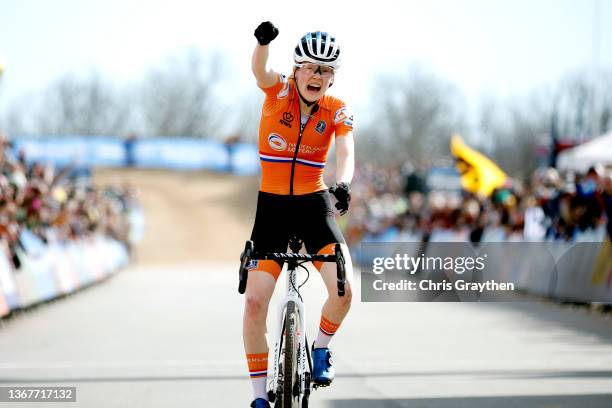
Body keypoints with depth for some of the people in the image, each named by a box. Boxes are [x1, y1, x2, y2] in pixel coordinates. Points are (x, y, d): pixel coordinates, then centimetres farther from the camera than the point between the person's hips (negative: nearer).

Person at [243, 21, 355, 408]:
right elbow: (260, 70, -28)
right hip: (272, 206, 0)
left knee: (343, 290, -19)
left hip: (314, 205, 0)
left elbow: (346, 152, -20)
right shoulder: (279, 90, -6)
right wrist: (264, 41, -51)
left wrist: (343, 184, -43)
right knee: (255, 301, -9)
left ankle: (322, 348, 13)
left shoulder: (337, 111, -4)